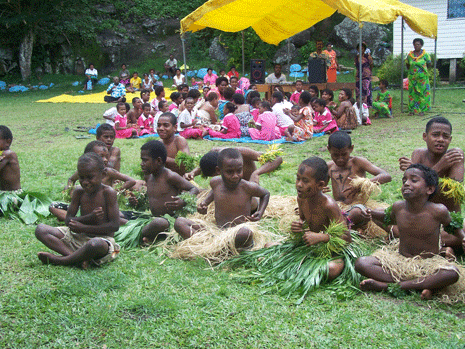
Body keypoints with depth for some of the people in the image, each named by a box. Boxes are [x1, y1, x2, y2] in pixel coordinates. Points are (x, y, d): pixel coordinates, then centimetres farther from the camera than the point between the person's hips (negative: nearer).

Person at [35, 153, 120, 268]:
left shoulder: (108, 193, -9)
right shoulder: (79, 192, 5)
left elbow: (114, 226, -14)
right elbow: (68, 220, 4)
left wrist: (83, 228, -16)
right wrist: (89, 218, -16)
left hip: (103, 239, -6)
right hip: (78, 237, 6)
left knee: (96, 244, -44)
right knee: (40, 229, -8)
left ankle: (59, 260, -18)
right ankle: (77, 257, -26)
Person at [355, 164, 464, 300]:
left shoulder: (438, 211, -14)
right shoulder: (398, 207, -4)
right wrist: (370, 213, 6)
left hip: (428, 263, -2)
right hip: (400, 260, 2)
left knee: (452, 273, -36)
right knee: (361, 263, -19)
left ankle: (387, 286, -31)